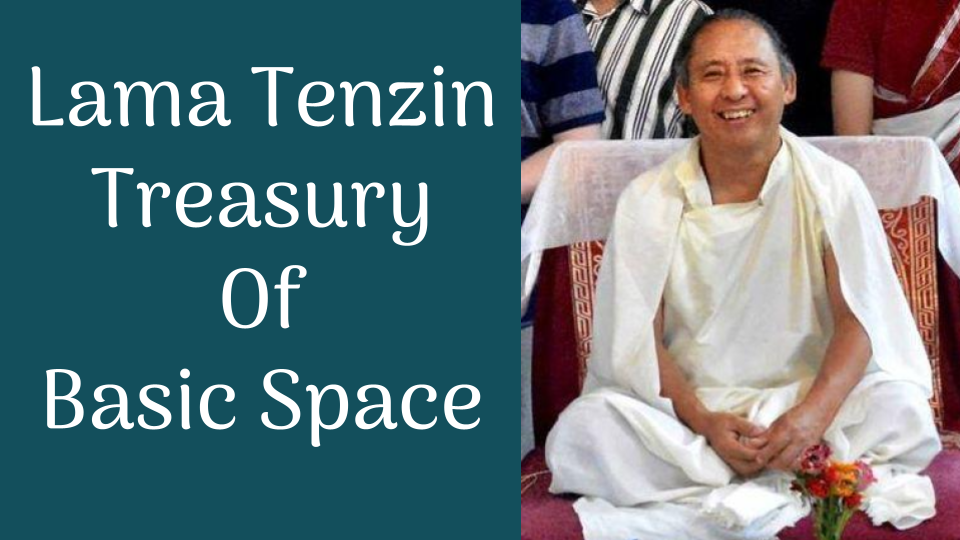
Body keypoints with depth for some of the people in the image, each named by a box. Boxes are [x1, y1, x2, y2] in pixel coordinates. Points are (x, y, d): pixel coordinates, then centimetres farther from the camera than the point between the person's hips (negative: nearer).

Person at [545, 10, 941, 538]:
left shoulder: (833, 188, -4)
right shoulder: (647, 201, -2)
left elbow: (858, 319, -8)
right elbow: (639, 338, -5)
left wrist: (815, 412, -26)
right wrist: (703, 422, -22)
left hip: (806, 394, 0)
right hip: (685, 402, 1)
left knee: (903, 412, -29)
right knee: (578, 431, -27)